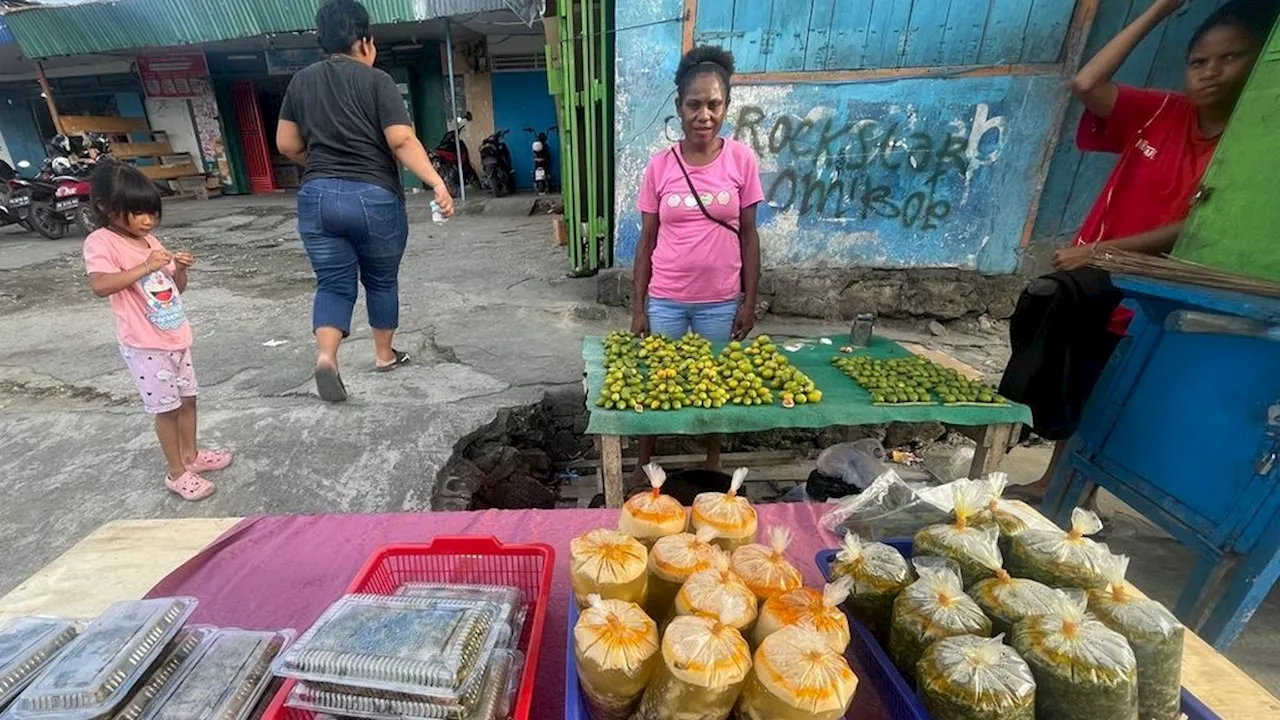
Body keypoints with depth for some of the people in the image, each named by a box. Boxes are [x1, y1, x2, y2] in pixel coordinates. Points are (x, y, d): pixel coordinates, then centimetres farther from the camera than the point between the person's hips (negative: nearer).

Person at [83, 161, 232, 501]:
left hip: (176, 336, 7)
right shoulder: (100, 242, -12)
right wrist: (146, 267, -34)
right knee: (167, 408, 1)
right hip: (144, 345, -7)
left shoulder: (150, 240, 8)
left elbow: (178, 289, 13)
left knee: (187, 398, 16)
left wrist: (179, 268, -6)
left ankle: (191, 455, 33)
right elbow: (100, 285, -29)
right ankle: (177, 473, 15)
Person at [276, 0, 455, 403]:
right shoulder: (377, 81, -3)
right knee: (381, 280, 13)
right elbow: (403, 142, -15)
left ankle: (325, 356, -14)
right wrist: (438, 184, -19)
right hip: (374, 198, -3)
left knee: (333, 284, 7)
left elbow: (286, 145, 14)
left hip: (318, 198, 4)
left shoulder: (301, 81, 12)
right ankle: (385, 354, 26)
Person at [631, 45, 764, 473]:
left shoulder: (741, 160, -4)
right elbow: (647, 240, 0)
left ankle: (713, 461, 39)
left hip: (721, 301, 0)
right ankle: (645, 464, 34)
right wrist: (638, 307, 0)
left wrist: (749, 301, -1)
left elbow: (748, 235, 0)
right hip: (665, 301, 0)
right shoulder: (659, 166, -4)